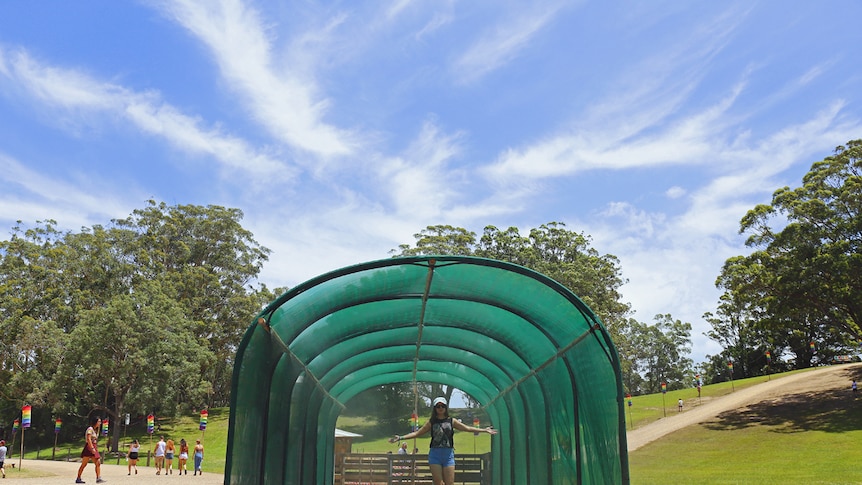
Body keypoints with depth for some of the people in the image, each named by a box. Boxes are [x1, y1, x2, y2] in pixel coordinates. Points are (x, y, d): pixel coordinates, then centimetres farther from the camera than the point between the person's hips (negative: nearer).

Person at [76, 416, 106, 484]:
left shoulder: (95, 430, 17)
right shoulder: (90, 429, -10)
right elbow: (88, 439, -20)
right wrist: (92, 448, -26)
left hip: (94, 448, 9)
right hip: (89, 447, -9)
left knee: (98, 463, -3)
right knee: (84, 464, -1)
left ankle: (98, 478, -8)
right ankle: (78, 479, 9)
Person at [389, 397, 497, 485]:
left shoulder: (451, 421, 8)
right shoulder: (431, 422, 6)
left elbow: (467, 428, 8)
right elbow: (417, 433, 5)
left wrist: (484, 430, 4)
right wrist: (400, 438, -3)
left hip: (448, 454, 0)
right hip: (435, 454, 0)